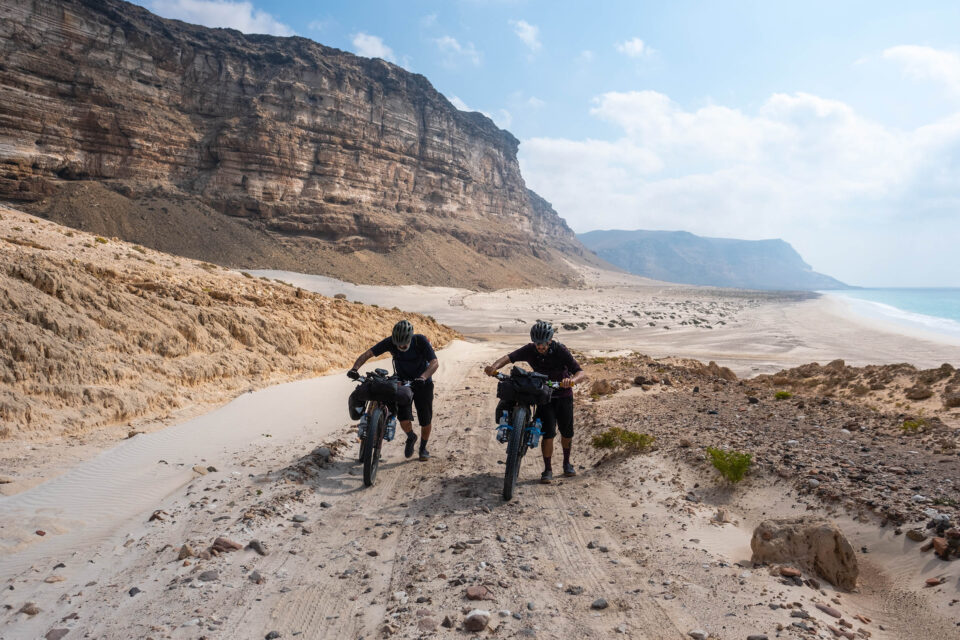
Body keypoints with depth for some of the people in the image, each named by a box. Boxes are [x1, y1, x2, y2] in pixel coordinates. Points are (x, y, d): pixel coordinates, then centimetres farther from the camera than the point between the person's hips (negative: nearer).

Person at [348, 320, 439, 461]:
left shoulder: (421, 341, -25)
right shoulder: (390, 342, -20)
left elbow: (434, 363, -34)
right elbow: (367, 354, -22)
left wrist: (423, 377, -52)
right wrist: (355, 368, -40)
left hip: (423, 382, -1)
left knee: (426, 420, 0)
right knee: (403, 418, -15)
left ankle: (423, 447, 27)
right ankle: (411, 437, 19)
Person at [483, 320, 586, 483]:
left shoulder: (560, 351, -22)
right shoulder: (530, 350, -14)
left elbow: (582, 372, -29)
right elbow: (509, 357, -25)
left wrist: (572, 380, -52)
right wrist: (494, 366, -46)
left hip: (563, 394, 0)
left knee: (567, 433, 7)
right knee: (548, 433, -11)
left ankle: (567, 463, 33)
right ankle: (548, 470, 5)